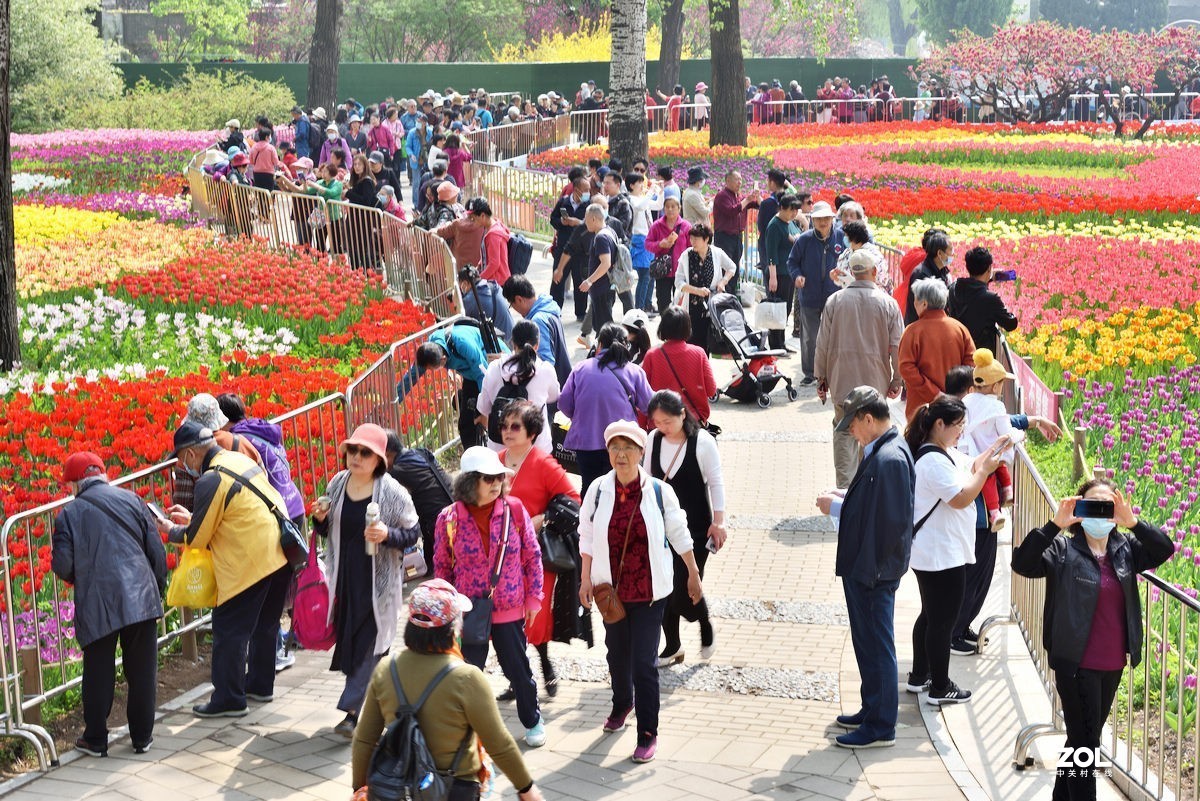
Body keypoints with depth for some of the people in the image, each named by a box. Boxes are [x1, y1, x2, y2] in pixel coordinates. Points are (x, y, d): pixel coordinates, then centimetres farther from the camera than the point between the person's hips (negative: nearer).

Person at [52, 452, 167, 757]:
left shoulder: (69, 514, 2)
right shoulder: (131, 500, 7)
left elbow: (62, 566, -2)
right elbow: (157, 551, 5)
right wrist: (158, 589, 17)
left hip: (96, 606, -1)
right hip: (141, 599, 1)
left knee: (99, 674, 10)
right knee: (141, 670, 11)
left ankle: (95, 740, 19)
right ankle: (142, 736, 18)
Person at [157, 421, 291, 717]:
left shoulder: (211, 480, -15)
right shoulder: (240, 459, 10)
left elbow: (195, 539, -6)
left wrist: (170, 530, 13)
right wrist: (192, 517, 23)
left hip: (248, 565, -9)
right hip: (280, 556, 9)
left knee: (229, 631, 2)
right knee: (264, 625, 21)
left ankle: (229, 699, 7)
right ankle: (260, 685, 33)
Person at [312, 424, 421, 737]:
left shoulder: (392, 492, -13)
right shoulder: (337, 484, 3)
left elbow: (413, 532, -7)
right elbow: (328, 532, 16)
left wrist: (387, 535, -25)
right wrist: (320, 519, -7)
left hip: (379, 580, -6)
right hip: (345, 578, 6)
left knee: (369, 644, -6)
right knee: (350, 639, 13)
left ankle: (352, 710, -4)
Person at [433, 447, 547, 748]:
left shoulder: (514, 509, -7)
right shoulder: (449, 519, -8)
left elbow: (532, 556, 1)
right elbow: (442, 567, 2)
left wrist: (533, 598, 2)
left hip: (510, 610, 1)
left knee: (518, 669, 12)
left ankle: (533, 721, 34)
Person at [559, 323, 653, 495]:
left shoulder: (580, 368, 1)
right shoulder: (634, 372, -3)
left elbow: (564, 404, 3)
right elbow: (649, 408, -1)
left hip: (585, 441, 1)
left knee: (589, 490, 13)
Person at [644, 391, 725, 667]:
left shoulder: (702, 442, -13)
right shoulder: (654, 439, -1)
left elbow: (716, 483, -7)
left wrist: (718, 522, -7)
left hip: (695, 527, -4)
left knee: (685, 589, -7)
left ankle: (705, 625, 24)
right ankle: (672, 647, 19)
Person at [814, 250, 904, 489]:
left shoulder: (835, 301, -4)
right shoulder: (887, 303, -6)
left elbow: (822, 343, 1)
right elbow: (897, 346, -3)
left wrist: (821, 377, 11)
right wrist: (897, 379, 8)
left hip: (842, 380, 0)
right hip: (876, 380, 0)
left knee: (844, 433, 6)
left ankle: (845, 485, 0)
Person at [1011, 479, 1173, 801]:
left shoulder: (1125, 549, 4)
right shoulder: (1063, 550, -10)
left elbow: (1165, 549, -10)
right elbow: (1022, 563, -23)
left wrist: (1133, 522, -24)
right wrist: (1054, 525, -31)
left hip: (1113, 665, 6)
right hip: (1077, 665, -6)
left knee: (1085, 738, 19)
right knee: (1086, 744, 0)